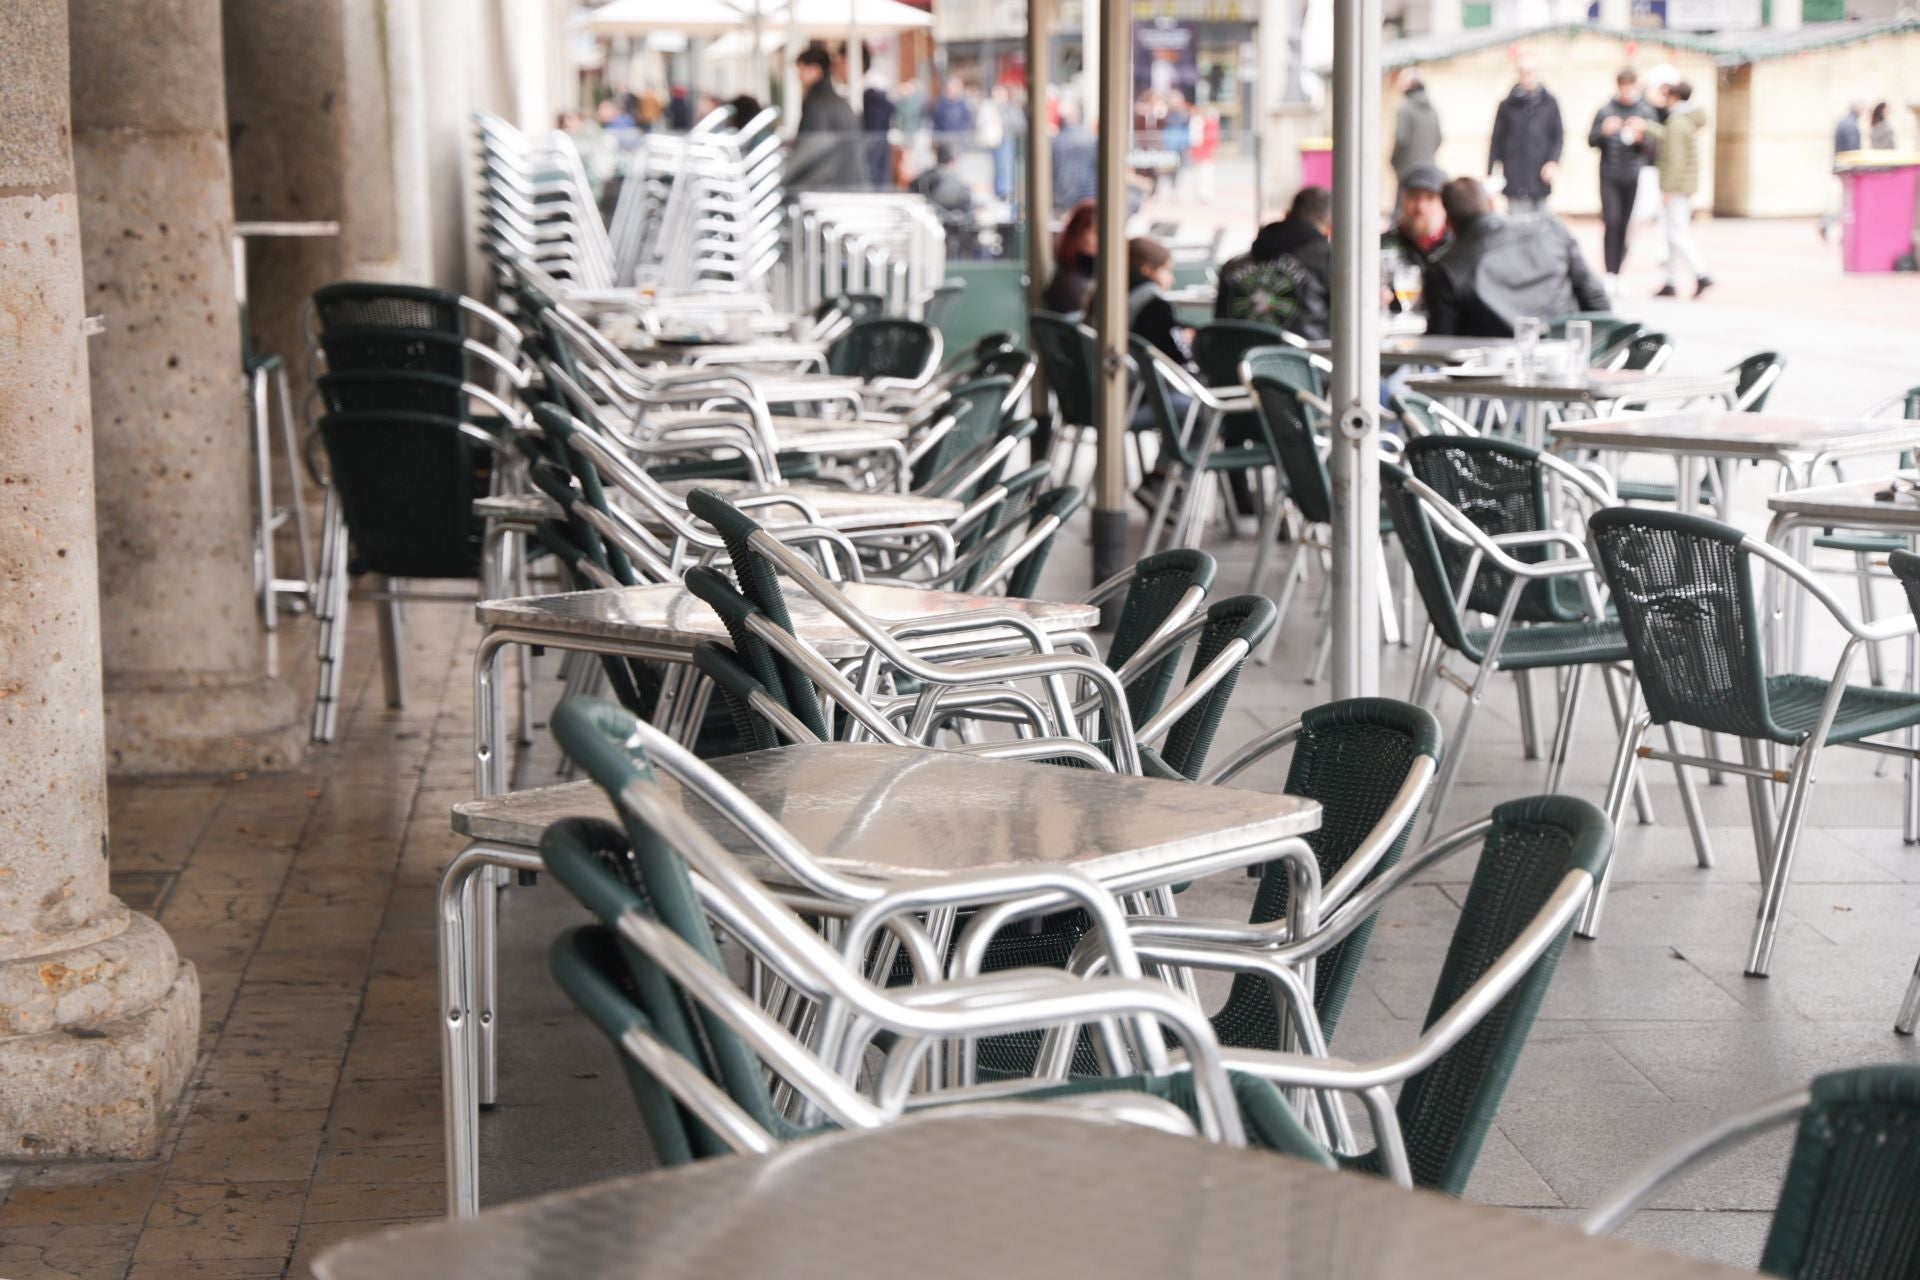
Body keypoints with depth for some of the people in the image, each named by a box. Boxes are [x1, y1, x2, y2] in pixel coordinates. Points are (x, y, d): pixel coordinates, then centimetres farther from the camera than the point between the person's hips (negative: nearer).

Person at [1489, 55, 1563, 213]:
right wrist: (1490, 174, 1)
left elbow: (1558, 136, 9)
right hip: (1515, 181, -2)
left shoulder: (1549, 104, 6)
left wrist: (1553, 161, -8)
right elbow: (1496, 141, 5)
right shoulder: (1507, 106, 4)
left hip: (1540, 178, 2)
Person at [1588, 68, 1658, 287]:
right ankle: (1610, 275, -9)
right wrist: (1604, 131, -16)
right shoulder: (1605, 111, 2)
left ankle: (1617, 274, 12)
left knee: (1625, 226, 3)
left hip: (1633, 177, 1)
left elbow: (1652, 148, 4)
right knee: (1612, 222, -11)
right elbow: (1591, 141, 3)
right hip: (1609, 176, -1)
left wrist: (1640, 137, -17)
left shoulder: (1645, 112, 4)